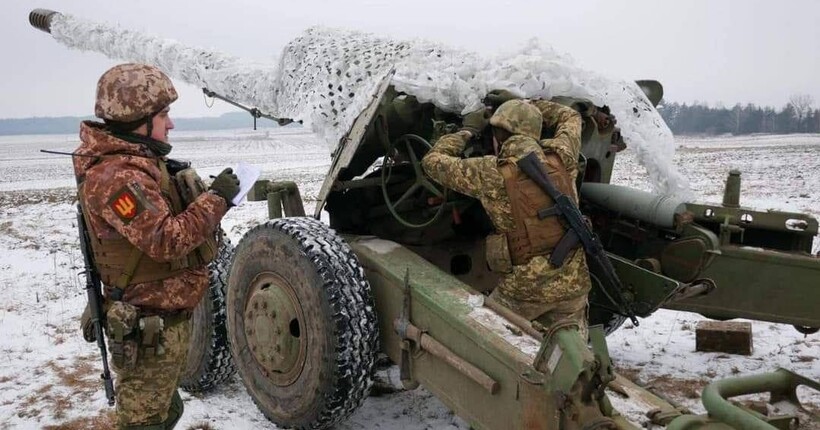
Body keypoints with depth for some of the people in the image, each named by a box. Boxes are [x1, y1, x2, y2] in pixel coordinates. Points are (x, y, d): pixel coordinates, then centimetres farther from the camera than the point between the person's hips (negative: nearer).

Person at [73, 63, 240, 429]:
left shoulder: (140, 161, 10)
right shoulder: (116, 176, -24)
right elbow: (166, 241, -30)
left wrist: (205, 196, 5)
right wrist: (215, 199, -23)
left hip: (166, 315, 10)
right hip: (149, 326, -10)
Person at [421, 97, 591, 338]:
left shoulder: (490, 174, -7)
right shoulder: (561, 156, 3)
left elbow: (432, 161, 7)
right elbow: (570, 117, 26)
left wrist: (468, 130, 19)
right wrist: (525, 105, 28)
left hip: (525, 290, -3)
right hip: (574, 285, 4)